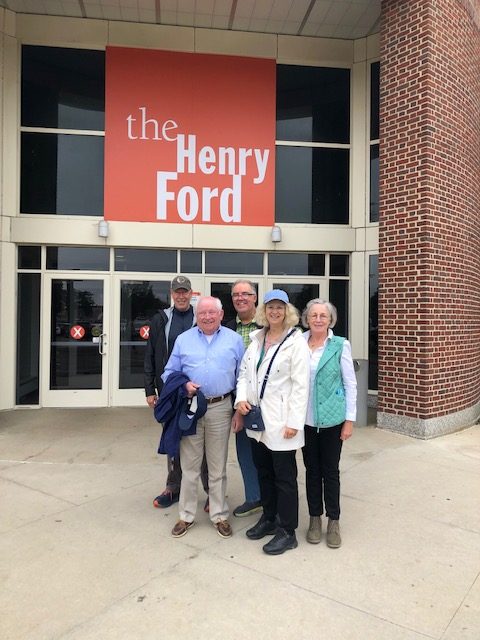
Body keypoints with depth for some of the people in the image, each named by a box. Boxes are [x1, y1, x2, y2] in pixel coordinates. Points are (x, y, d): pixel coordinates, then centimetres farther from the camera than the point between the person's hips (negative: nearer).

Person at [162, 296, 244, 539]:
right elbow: (169, 373, 8)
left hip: (220, 409, 0)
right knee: (189, 466, 10)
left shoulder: (234, 340, 5)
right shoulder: (183, 339, 6)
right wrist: (183, 385, -13)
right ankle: (186, 516, 25)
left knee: (218, 466, 11)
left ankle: (220, 516, 26)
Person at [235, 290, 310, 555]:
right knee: (263, 471, 19)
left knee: (284, 476, 5)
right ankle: (269, 518, 37)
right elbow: (244, 372, 12)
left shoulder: (296, 342, -10)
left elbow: (300, 385, -14)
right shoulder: (256, 338, 9)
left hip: (280, 421, -6)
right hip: (257, 418, 6)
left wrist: (294, 422, -17)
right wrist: (241, 397, -5)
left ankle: (287, 532, 20)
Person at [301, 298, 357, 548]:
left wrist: (350, 419, -5)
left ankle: (333, 521, 27)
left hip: (332, 418, -2)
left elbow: (350, 384, -3)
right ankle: (315, 518, 30)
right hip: (305, 419, 2)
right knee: (312, 469, 13)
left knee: (330, 470, 9)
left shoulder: (340, 345, -6)